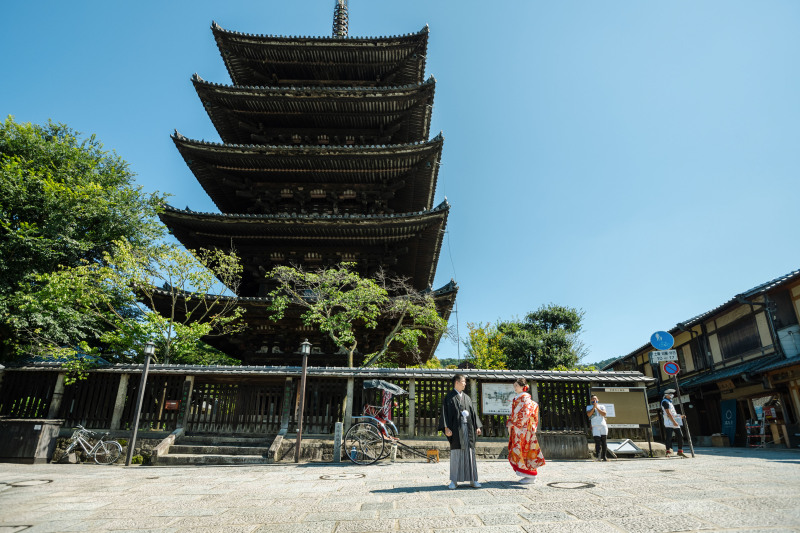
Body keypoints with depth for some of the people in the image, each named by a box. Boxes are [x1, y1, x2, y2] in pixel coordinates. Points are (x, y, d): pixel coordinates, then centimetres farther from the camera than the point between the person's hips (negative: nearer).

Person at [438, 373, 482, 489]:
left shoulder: (467, 397, 16)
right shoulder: (449, 397, -1)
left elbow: (473, 412, 16)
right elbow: (445, 412, -7)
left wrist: (477, 426, 7)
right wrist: (446, 427, -17)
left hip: (468, 428, 5)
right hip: (456, 429, -5)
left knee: (470, 452, 6)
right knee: (455, 453, -1)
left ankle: (472, 479, 13)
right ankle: (454, 481, 6)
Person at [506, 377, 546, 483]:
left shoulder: (525, 397, -10)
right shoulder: (516, 398, 17)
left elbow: (525, 412, -19)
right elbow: (513, 413, 21)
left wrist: (514, 423, -17)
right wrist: (509, 423, 8)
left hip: (524, 428, -9)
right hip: (516, 429, 9)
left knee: (524, 450, -6)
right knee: (517, 450, 8)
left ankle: (531, 476, 4)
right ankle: (528, 475, 17)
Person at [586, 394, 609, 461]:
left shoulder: (602, 406, 15)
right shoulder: (589, 407, 13)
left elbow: (604, 414, -3)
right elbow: (588, 414, -5)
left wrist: (597, 407, -7)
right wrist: (593, 407, -8)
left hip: (603, 425, 2)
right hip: (595, 426, -1)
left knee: (604, 442, 2)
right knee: (597, 442, -12)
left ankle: (604, 456, 11)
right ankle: (598, 456, -20)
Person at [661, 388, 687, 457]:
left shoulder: (670, 402, 23)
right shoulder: (665, 402, -8)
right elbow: (668, 413, -16)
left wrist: (680, 416, 18)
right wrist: (674, 422, -20)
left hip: (675, 422, 9)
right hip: (669, 423, -9)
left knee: (680, 436, 8)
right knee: (669, 437, -8)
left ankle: (680, 451, 17)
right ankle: (668, 451, -2)